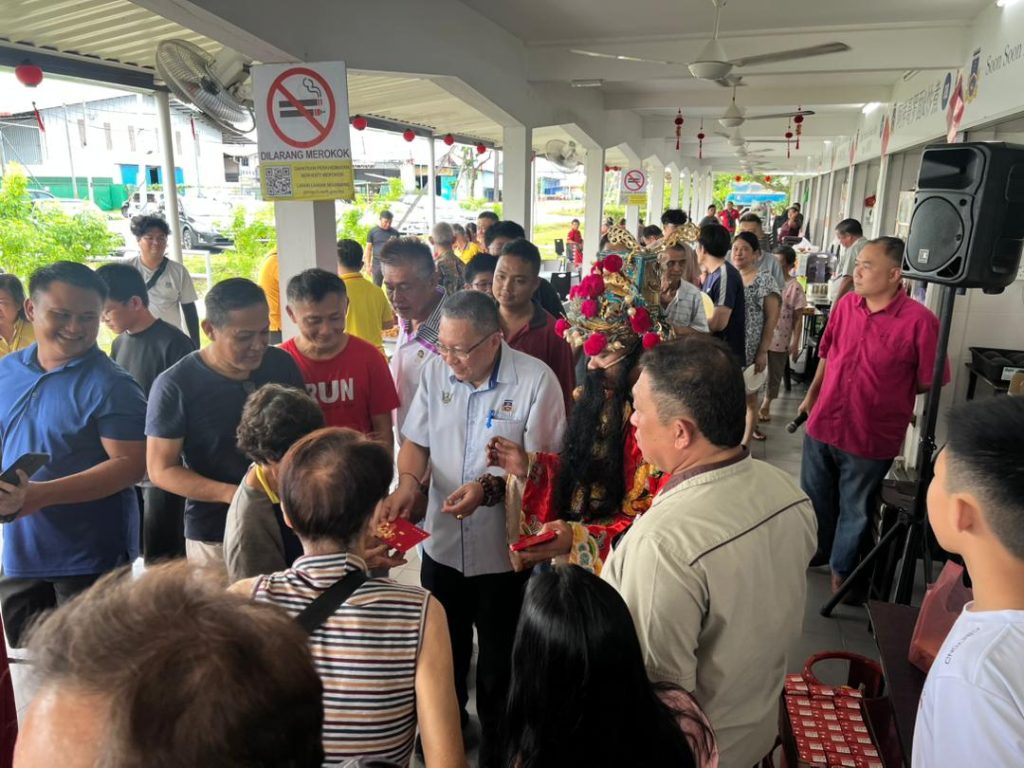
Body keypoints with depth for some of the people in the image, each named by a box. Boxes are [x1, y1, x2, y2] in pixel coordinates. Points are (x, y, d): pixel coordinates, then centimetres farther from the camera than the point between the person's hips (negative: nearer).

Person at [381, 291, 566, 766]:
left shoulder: (535, 380, -18)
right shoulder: (435, 370, -4)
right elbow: (416, 440, 4)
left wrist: (490, 489, -28)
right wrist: (408, 482, -14)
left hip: (505, 549, -4)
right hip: (442, 542, 4)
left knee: (499, 659, 17)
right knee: (442, 649, 24)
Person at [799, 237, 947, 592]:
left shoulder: (920, 320, -19)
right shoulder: (845, 304, -3)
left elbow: (928, 381, -10)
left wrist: (880, 394, -3)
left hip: (869, 437, -5)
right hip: (822, 425, 5)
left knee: (855, 510, 16)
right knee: (815, 498, 23)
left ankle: (843, 569, 39)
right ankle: (814, 551, 48)